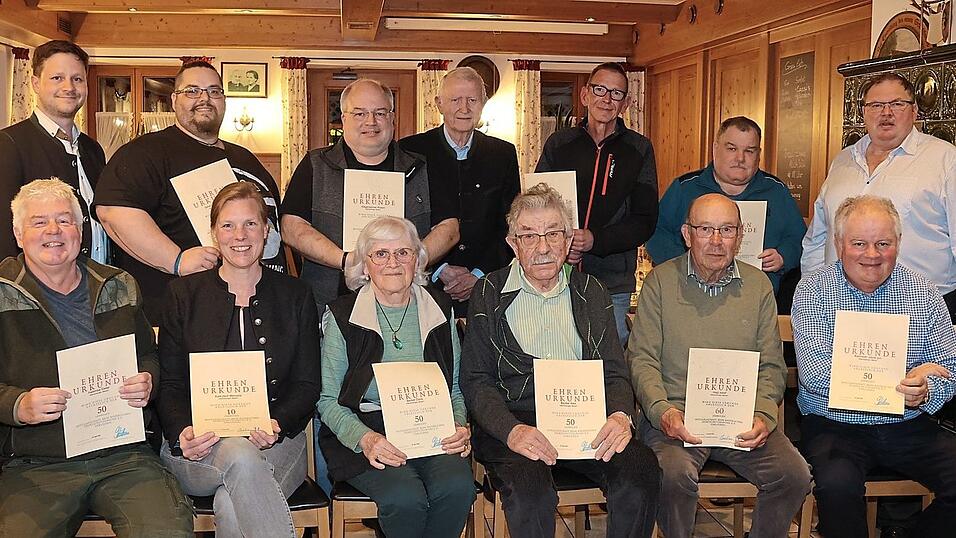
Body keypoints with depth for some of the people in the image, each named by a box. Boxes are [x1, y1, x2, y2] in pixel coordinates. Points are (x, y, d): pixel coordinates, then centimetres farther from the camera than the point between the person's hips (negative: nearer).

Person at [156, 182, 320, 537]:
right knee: (240, 456, -36)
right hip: (199, 445, 1)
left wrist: (278, 425, -14)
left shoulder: (296, 297, 11)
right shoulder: (184, 294, 11)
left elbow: (308, 385, 8)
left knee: (233, 505, -34)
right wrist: (183, 434, -15)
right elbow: (169, 383, 7)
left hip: (277, 441, 0)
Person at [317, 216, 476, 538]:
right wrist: (365, 438, -18)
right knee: (405, 497, -30)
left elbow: (455, 388, 15)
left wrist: (459, 427, -6)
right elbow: (328, 399, 0)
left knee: (457, 487, -28)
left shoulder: (440, 308, 11)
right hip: (365, 430, -2)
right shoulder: (341, 315, 2)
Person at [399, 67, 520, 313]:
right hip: (425, 286, -2)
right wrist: (440, 270, -11)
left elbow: (511, 226, 6)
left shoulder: (503, 154, 7)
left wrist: (479, 275, -6)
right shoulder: (410, 151, 0)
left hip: (486, 288, 2)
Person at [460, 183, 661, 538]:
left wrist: (621, 416, -11)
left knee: (641, 475, -25)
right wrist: (512, 431, -18)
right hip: (512, 420, -3)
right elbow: (475, 381, 1)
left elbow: (615, 372, 13)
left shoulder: (591, 292, 16)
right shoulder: (489, 293, 6)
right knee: (530, 495, -35)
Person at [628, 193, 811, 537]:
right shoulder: (660, 282, 3)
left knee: (795, 476, -19)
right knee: (675, 474, -31)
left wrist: (763, 415, -9)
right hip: (677, 416, -2)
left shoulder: (758, 285, 11)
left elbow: (772, 366, 10)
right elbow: (642, 358, 0)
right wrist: (662, 411, -17)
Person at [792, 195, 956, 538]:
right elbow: (815, 372, -15)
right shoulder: (813, 291, -3)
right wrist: (897, 381, -21)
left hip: (908, 426, 3)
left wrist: (925, 391, -19)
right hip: (834, 425, -3)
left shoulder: (923, 292, 6)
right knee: (837, 484, -31)